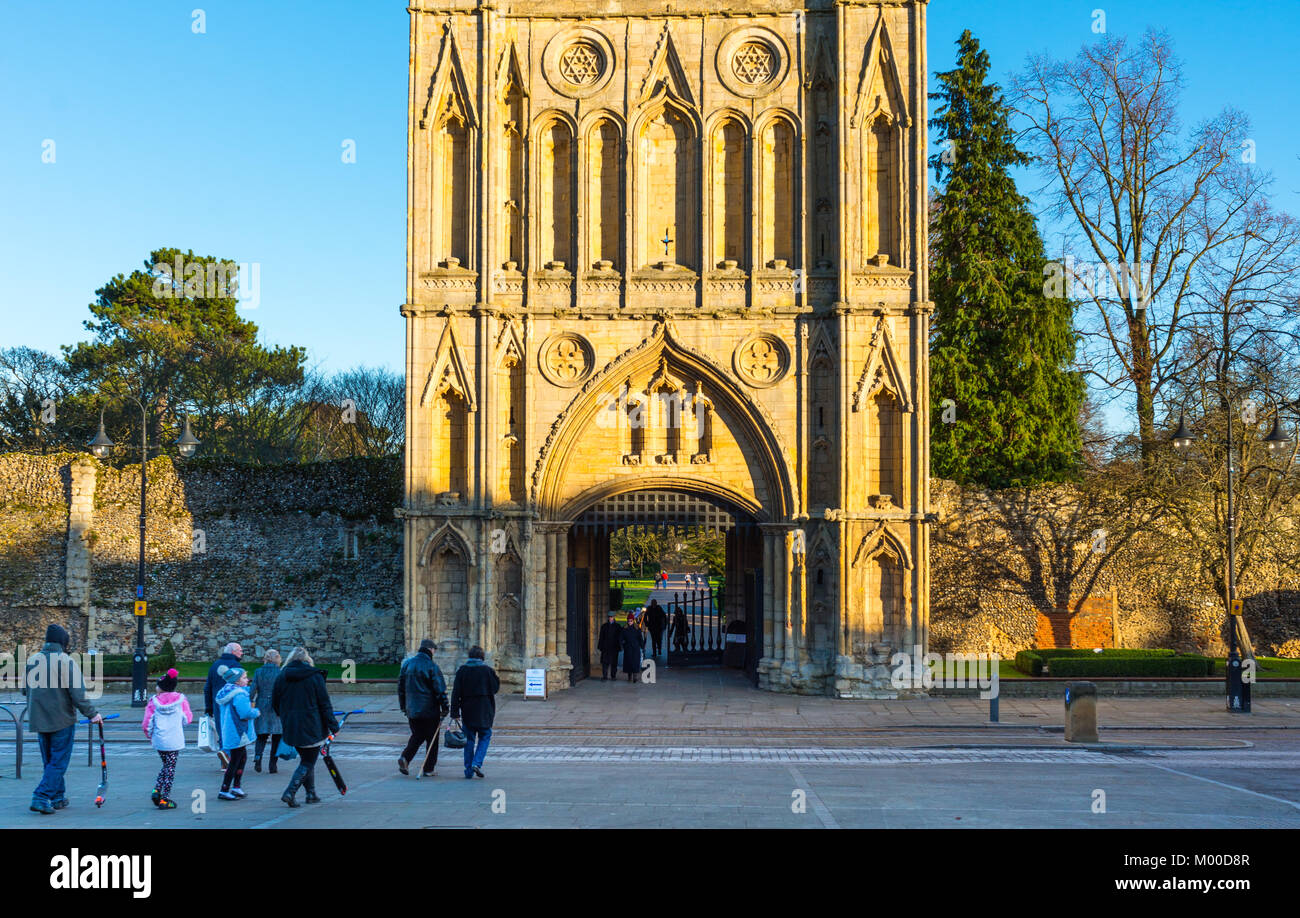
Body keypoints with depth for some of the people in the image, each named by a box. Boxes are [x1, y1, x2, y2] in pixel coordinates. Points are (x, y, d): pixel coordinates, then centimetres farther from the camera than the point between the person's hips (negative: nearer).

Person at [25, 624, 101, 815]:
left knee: (49, 761, 17)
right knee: (58, 763, 0)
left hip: (39, 720, 6)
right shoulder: (66, 661, -15)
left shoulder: (32, 660, 3)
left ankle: (58, 797, 24)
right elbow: (78, 693, -17)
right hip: (62, 720, -6)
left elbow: (25, 689, 14)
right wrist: (92, 714, -8)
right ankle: (41, 798, -11)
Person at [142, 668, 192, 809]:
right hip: (174, 741, -2)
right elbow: (187, 719, 0)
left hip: (159, 740, 2)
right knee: (170, 768, 4)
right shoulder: (181, 700, -4)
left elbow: (147, 723, -4)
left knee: (166, 765, 22)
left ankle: (157, 790, 10)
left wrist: (149, 736, 15)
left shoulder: (154, 702, -3)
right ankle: (165, 799, 4)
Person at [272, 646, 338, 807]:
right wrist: (333, 726, -1)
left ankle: (311, 793, 23)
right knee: (308, 762, 2)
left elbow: (274, 703, 9)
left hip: (291, 728, 5)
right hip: (312, 728, -5)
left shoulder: (281, 677, 2)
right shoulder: (315, 676, -8)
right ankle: (289, 793, -13)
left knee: (305, 759, 20)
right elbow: (325, 704, -7)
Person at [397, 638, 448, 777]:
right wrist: (445, 708, -4)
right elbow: (440, 689, -12)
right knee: (432, 739, 6)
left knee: (417, 736, 18)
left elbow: (400, 687, 13)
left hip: (412, 709, 5)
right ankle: (428, 769, 7)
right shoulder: (432, 666, -11)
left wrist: (403, 707, 21)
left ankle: (405, 757, -5)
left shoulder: (407, 664, 6)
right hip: (430, 710, -5)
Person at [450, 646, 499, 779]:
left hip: (467, 710, 2)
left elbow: (456, 693, -3)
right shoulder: (487, 670, -6)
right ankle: (477, 763, -8)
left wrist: (455, 712, -1)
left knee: (469, 739, 10)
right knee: (484, 736, 11)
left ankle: (469, 770, 10)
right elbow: (495, 688, 0)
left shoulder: (462, 670, -1)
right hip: (484, 711, -2)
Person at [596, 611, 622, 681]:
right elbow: (601, 637, 9)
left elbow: (620, 637, 5)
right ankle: (604, 676, -3)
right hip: (605, 647, 1)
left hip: (614, 647, -1)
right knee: (605, 662, -4)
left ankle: (613, 676, 14)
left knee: (614, 662, 4)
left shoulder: (617, 626, 5)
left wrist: (619, 645, -2)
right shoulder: (604, 626, 9)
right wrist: (600, 646, 3)